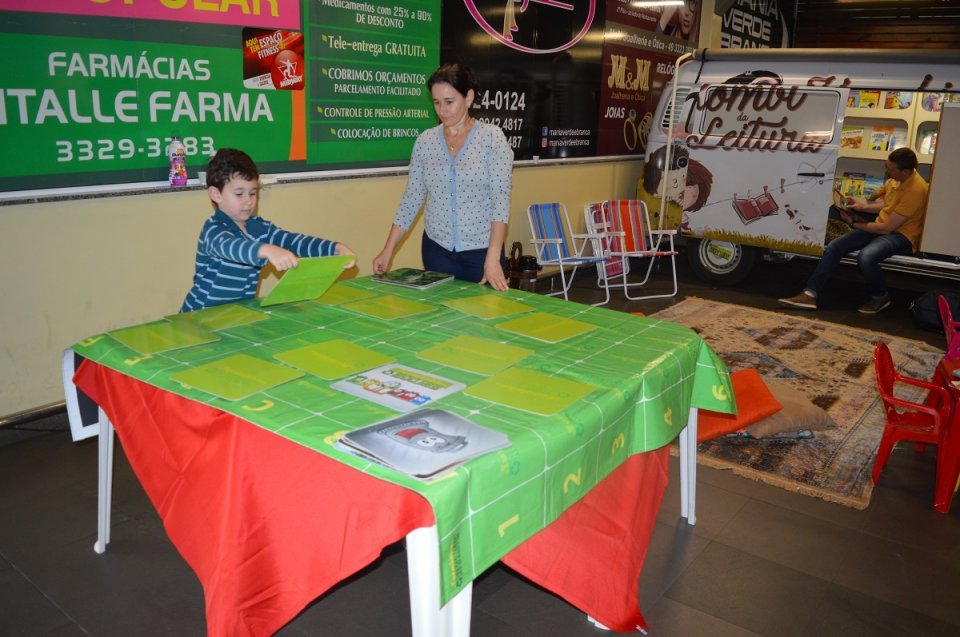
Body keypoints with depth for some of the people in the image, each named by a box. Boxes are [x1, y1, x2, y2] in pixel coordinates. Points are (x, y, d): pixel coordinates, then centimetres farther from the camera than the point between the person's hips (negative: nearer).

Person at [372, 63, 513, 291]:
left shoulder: (492, 137, -7)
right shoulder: (425, 141, 3)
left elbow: (501, 199, -14)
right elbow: (411, 199, 5)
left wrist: (493, 258, -23)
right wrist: (388, 250, -2)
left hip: (481, 250, -3)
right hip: (437, 249, 3)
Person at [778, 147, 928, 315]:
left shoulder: (915, 189, -24)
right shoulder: (895, 179, 2)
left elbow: (887, 228, -22)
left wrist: (854, 223, -10)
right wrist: (863, 207, 6)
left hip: (901, 235, -8)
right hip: (881, 226, 8)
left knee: (865, 257, -36)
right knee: (834, 246, -11)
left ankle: (881, 297, -7)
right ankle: (810, 294, -14)